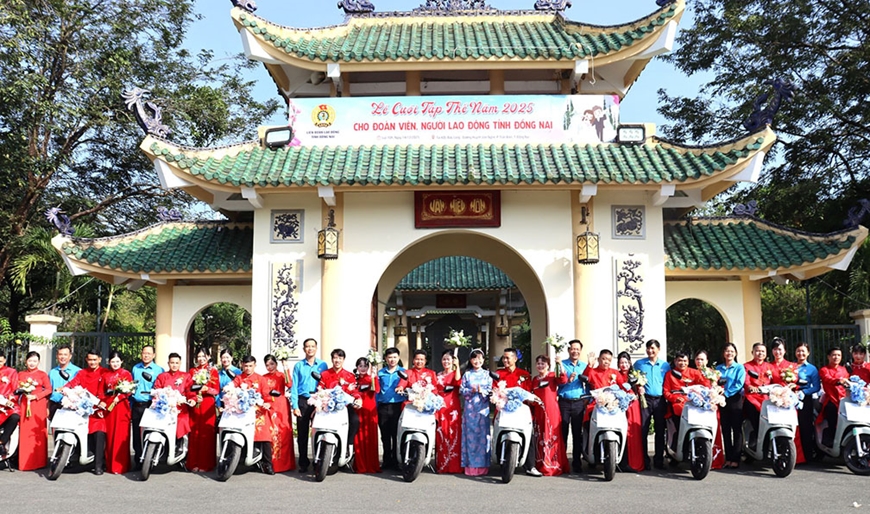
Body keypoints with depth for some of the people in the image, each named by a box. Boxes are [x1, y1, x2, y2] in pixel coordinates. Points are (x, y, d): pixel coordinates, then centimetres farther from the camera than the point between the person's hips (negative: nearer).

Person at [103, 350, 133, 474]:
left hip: (122, 406, -3)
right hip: (108, 407, 3)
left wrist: (119, 397, -19)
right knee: (109, 436, 2)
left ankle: (120, 466, -3)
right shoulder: (106, 375, 14)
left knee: (121, 436, -6)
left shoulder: (126, 374, 4)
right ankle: (110, 464, 12)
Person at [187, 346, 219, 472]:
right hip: (195, 405, 2)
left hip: (208, 405, -2)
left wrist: (207, 389, -17)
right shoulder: (192, 371, 13)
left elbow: (217, 390, 1)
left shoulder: (213, 371, 5)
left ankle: (206, 464, 2)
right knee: (194, 434, 0)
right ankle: (194, 463, 8)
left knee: (207, 434, -4)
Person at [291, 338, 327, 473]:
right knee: (302, 433, 2)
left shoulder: (323, 365, 7)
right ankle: (303, 463, 10)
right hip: (302, 401, 1)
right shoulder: (298, 366, 9)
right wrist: (295, 405, -4)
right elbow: (294, 386, 6)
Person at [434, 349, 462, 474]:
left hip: (453, 408, -3)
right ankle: (441, 465, 6)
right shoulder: (438, 376, 19)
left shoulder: (456, 373, 8)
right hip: (440, 408, 3)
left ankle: (454, 465, -5)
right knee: (440, 436, 1)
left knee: (453, 435, -8)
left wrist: (457, 366, -17)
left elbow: (458, 381, -15)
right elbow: (435, 392, 15)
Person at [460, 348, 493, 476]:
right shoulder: (467, 375, 9)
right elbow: (461, 390, 4)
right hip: (469, 408, 0)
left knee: (483, 435, -2)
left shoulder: (487, 374, 9)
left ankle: (482, 465, 3)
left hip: (483, 408, 0)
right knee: (470, 435, -1)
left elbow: (490, 390, 2)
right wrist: (471, 391, -14)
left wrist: (482, 391, -16)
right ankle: (470, 466, 4)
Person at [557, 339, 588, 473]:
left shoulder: (585, 366, 13)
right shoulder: (562, 364, 5)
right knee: (562, 432, -1)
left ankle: (577, 463, 11)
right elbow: (558, 382, -6)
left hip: (579, 402, 2)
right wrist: (568, 379, -22)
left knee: (578, 433, 4)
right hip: (564, 402, -2)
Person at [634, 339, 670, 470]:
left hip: (660, 400, 2)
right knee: (643, 430, -6)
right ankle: (644, 460, 0)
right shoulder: (639, 364, 9)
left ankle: (659, 460, 13)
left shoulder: (665, 365, 12)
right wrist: (638, 388, -8)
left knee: (660, 431, 4)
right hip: (645, 399, -1)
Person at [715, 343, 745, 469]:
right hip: (723, 400, 4)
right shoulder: (718, 368, 15)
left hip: (735, 399, -3)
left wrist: (726, 392, -14)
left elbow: (739, 384, -7)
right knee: (725, 430, 4)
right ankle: (728, 458, 8)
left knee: (737, 429, -4)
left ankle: (735, 459, -4)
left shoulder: (739, 367, 4)